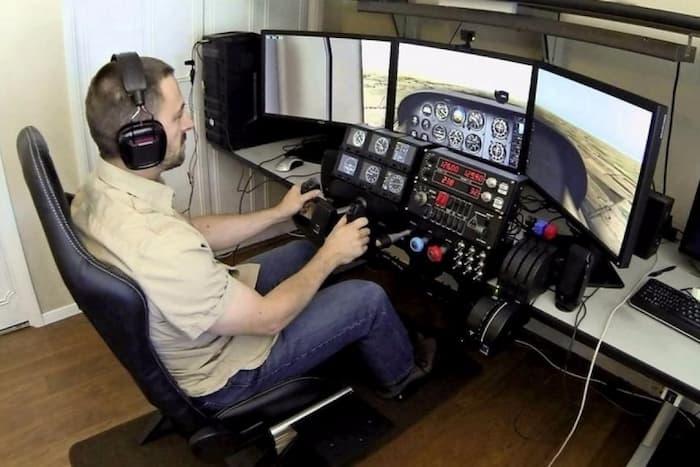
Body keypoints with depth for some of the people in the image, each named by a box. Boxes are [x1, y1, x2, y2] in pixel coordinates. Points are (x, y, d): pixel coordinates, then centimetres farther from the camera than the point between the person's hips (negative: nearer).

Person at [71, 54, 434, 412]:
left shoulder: (98, 193, -12)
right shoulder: (159, 249, -42)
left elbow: (194, 232, 3)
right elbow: (267, 318, -28)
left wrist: (278, 213, 7)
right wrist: (331, 256, -14)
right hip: (219, 373, -8)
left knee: (303, 250, 20)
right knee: (368, 298, -3)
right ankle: (398, 373, 32)